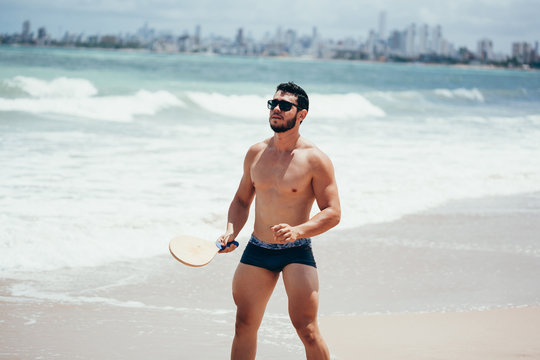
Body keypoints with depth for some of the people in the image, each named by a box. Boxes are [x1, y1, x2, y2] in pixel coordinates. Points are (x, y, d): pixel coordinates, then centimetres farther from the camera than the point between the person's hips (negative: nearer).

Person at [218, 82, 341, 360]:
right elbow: (241, 200, 18)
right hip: (256, 251, 5)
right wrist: (231, 232, 1)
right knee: (244, 326, 7)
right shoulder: (256, 153, 7)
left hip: (296, 253, -5)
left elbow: (333, 213, -10)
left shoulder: (315, 160, -9)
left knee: (306, 330, -11)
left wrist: (298, 231, -26)